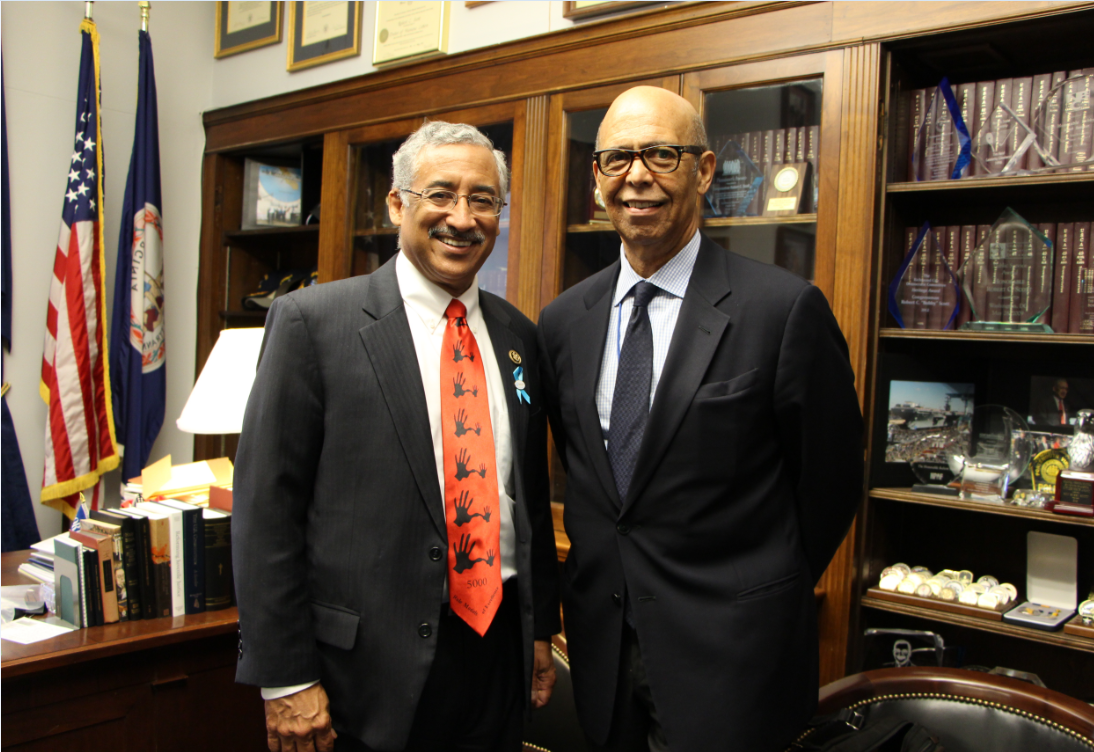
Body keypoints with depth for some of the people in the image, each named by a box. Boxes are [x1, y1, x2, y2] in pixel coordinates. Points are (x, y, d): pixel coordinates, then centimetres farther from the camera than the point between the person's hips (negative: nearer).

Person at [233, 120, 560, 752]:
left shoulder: (519, 336, 6)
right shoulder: (312, 321, -9)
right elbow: (265, 504, -10)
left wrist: (541, 629, 13)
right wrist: (286, 678, -12)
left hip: (501, 651, 5)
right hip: (371, 668, -4)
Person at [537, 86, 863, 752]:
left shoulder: (787, 309, -14)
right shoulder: (564, 321, 1)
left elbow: (832, 479, -6)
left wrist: (764, 594, 3)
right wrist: (604, 572, 9)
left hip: (729, 651, -4)